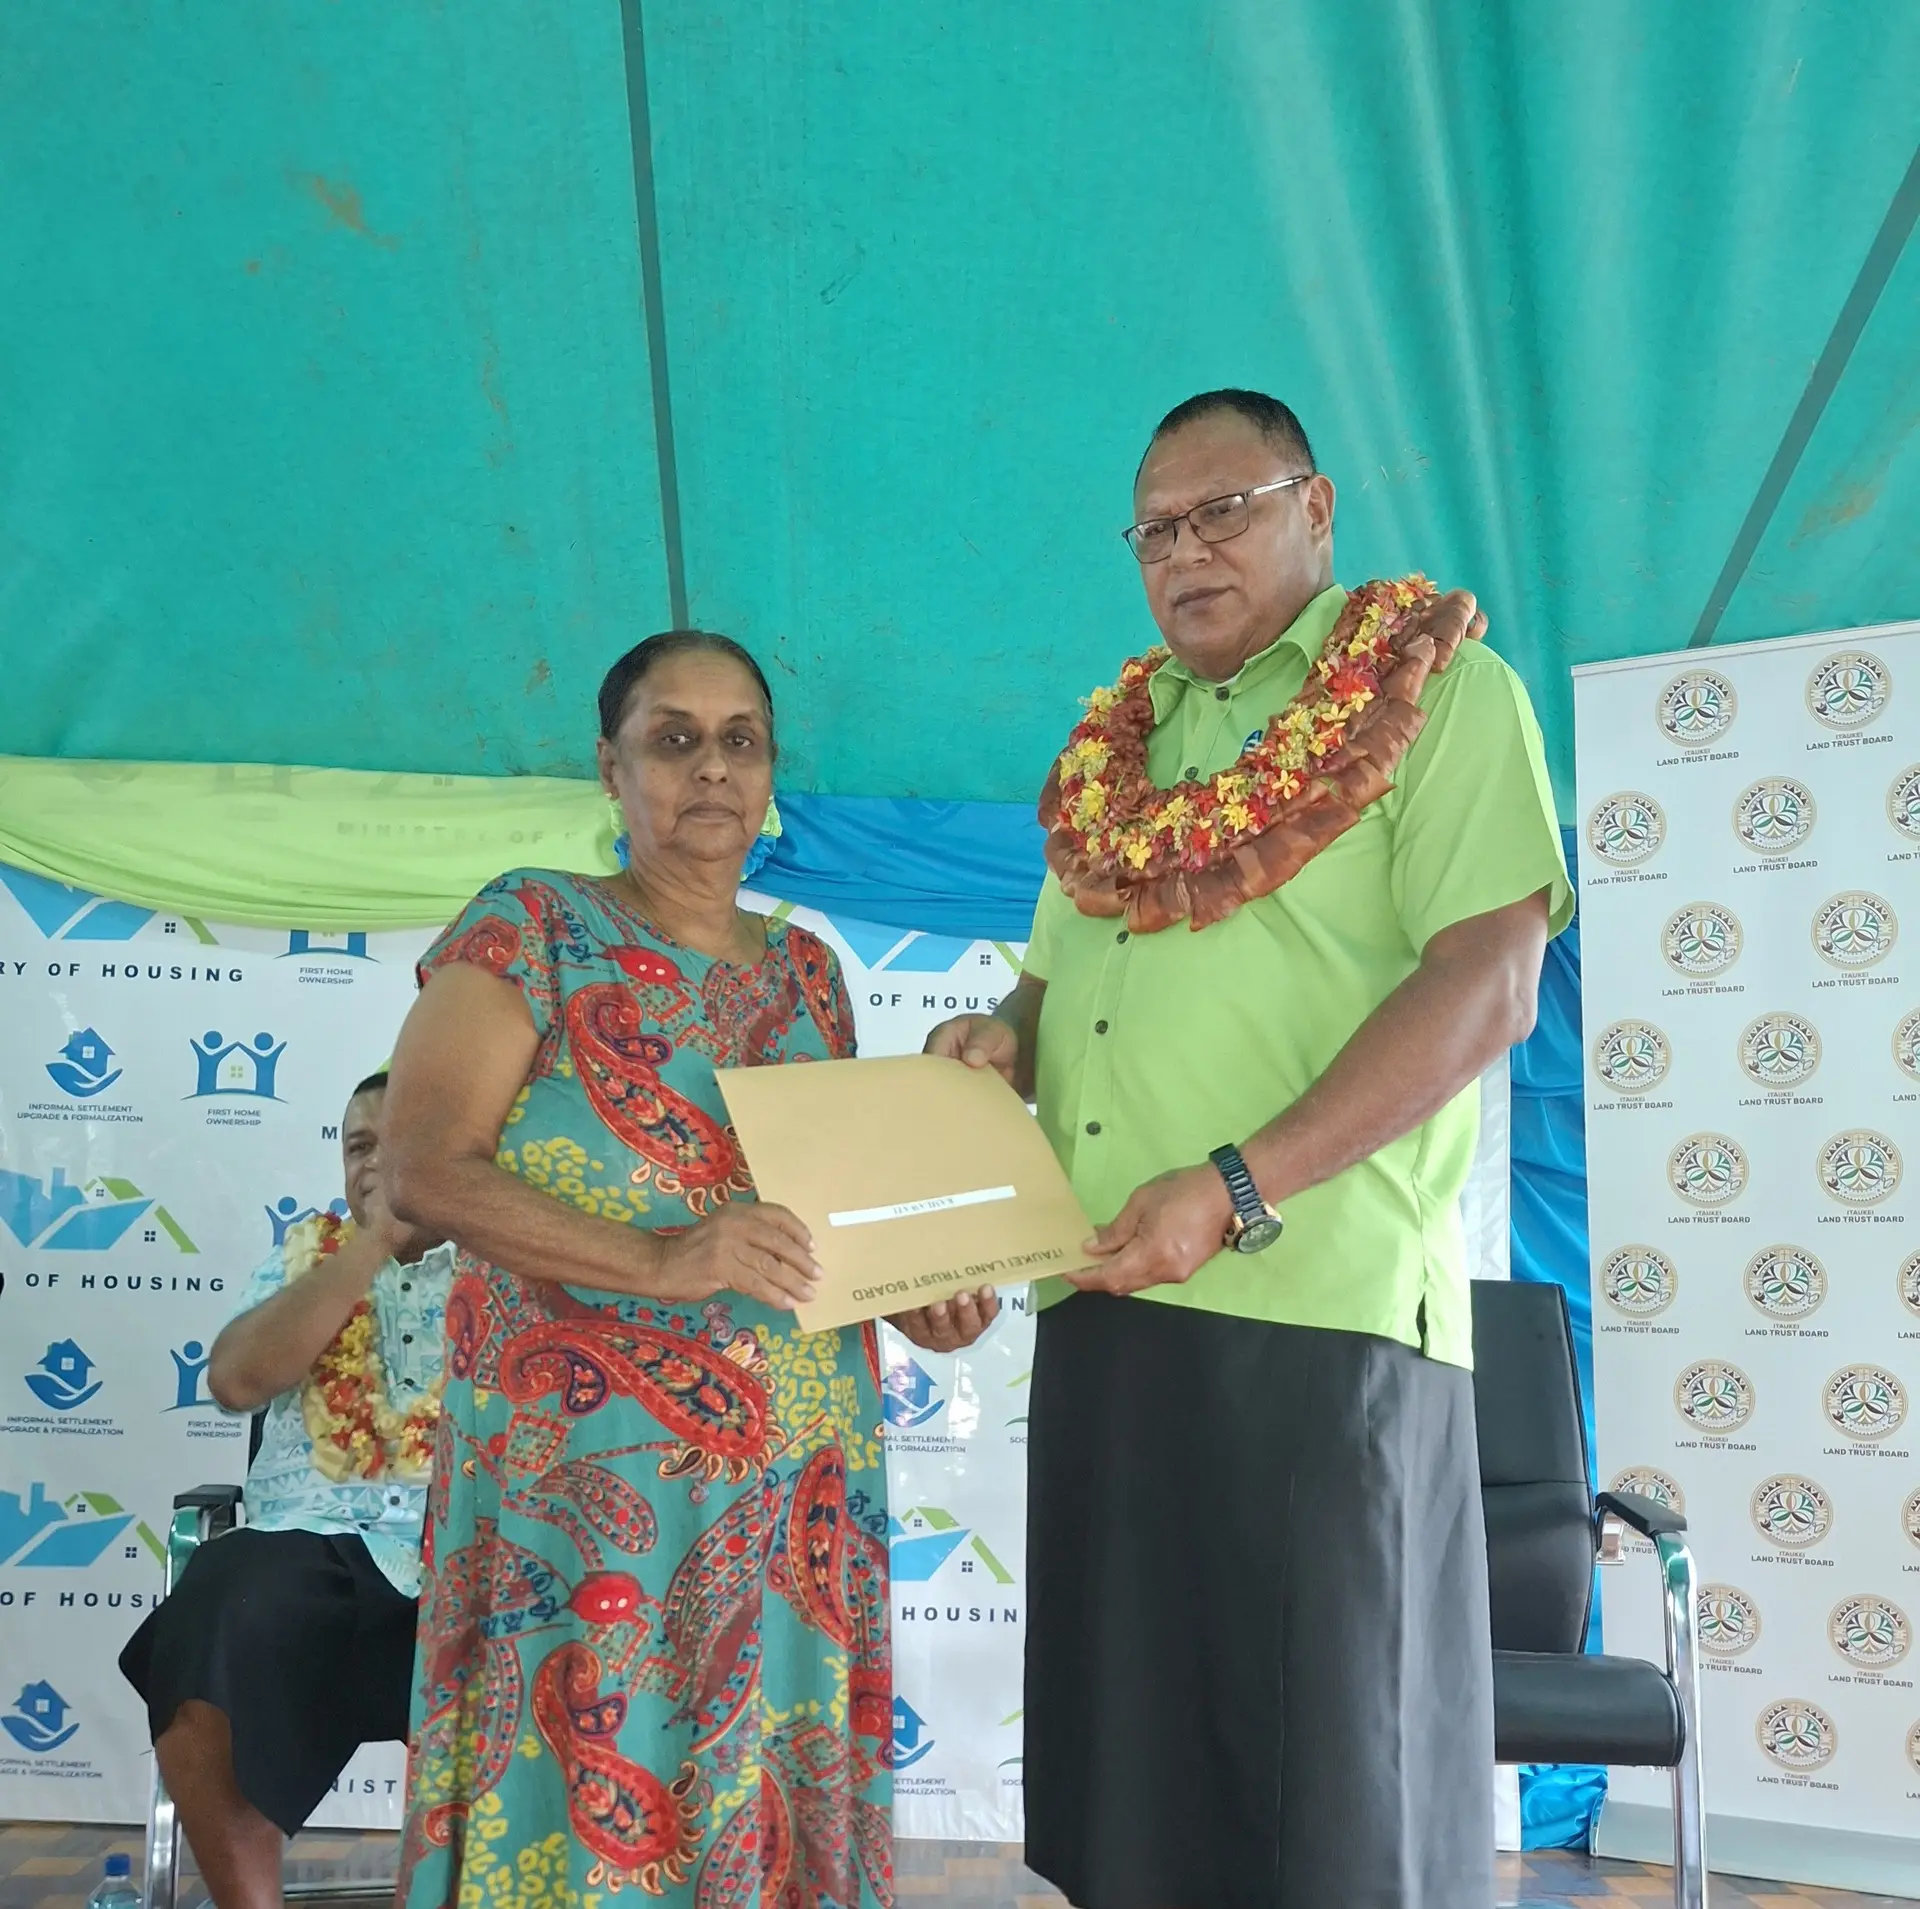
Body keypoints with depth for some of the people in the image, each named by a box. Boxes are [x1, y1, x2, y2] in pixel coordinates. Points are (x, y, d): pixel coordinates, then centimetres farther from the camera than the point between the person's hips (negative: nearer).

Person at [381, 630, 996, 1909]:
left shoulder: (809, 969, 14)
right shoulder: (531, 926, -2)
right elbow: (426, 1170, -12)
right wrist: (656, 1261, -24)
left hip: (795, 1492, 5)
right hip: (594, 1477, -5)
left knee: (772, 1806, 9)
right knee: (593, 1798, -2)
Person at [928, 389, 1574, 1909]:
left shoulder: (1440, 687, 2)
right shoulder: (1121, 743, 22)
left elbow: (1489, 982, -11)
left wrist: (1240, 1187, -18)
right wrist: (1004, 1036, 5)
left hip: (1325, 1315, -6)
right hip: (1103, 1316, 6)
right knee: (1136, 1773, 11)